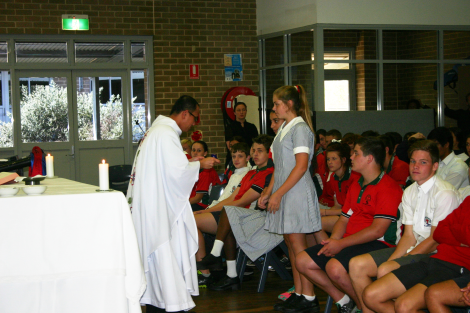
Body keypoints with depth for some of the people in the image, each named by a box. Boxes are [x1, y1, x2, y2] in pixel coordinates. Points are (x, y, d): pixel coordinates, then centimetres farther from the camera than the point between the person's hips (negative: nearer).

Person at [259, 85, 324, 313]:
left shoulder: (300, 128, -11)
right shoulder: (284, 128, 17)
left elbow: (301, 166, -18)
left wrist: (278, 194, -18)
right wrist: (268, 192, 15)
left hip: (297, 193, -9)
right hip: (283, 193, 9)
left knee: (297, 243, -6)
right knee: (290, 242, 10)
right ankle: (298, 293, 17)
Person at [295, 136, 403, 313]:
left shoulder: (388, 188, -12)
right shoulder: (355, 186, 19)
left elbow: (377, 230, -19)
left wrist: (341, 244, -17)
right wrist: (333, 241, -4)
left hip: (377, 245, -9)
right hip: (348, 243, 10)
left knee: (335, 268, -34)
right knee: (302, 261, 1)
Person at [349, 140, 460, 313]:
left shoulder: (445, 193, -14)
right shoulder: (409, 192, 11)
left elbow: (436, 240, -15)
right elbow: (409, 236, 7)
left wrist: (403, 259, -15)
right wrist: (391, 260, -9)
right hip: (413, 249, 8)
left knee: (384, 271, -30)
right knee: (357, 265, -5)